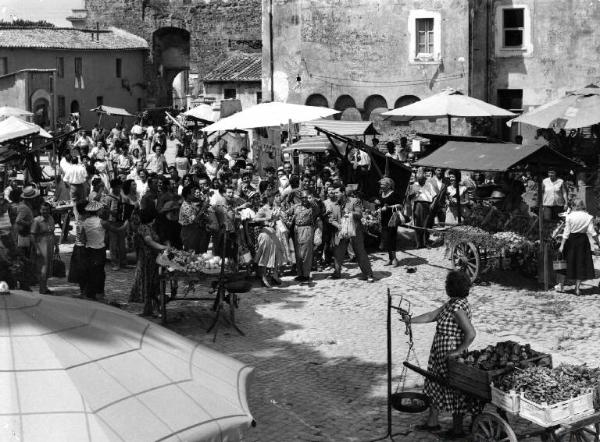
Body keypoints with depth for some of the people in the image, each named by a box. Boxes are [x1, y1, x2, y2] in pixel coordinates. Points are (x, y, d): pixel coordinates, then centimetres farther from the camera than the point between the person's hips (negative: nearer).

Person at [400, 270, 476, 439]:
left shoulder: (458, 307, -26)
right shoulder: (451, 303, 4)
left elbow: (471, 333, -32)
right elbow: (432, 316, 16)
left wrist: (458, 351, -22)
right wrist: (411, 320, 15)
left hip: (450, 357, -10)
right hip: (440, 355, 10)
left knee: (454, 391, 6)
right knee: (436, 386, 21)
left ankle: (458, 429, 22)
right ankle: (432, 422, 37)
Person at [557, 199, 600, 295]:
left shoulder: (569, 216, -7)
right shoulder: (588, 217, -3)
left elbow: (566, 232, -8)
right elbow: (592, 232, -7)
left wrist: (562, 245, -6)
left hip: (571, 240, -1)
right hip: (583, 240, 1)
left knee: (567, 262, 11)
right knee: (581, 263, 8)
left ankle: (560, 285, 16)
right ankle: (577, 288, 8)